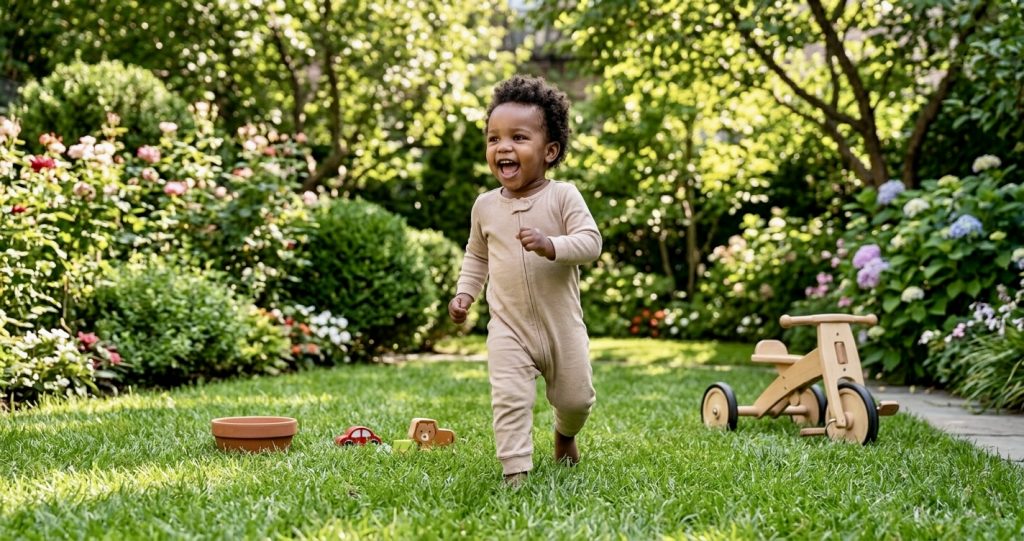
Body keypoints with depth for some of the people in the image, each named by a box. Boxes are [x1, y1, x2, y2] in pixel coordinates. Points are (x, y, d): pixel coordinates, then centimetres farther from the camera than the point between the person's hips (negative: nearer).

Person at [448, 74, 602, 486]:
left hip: (562, 323, -1)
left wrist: (551, 245, -35)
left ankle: (565, 435, 44)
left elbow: (590, 242, -19)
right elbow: (476, 255, 17)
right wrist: (465, 293, 5)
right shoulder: (485, 207, 1)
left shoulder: (563, 196, -10)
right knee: (510, 399, -12)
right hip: (508, 327, 1)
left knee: (576, 398, 12)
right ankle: (516, 471, -7)